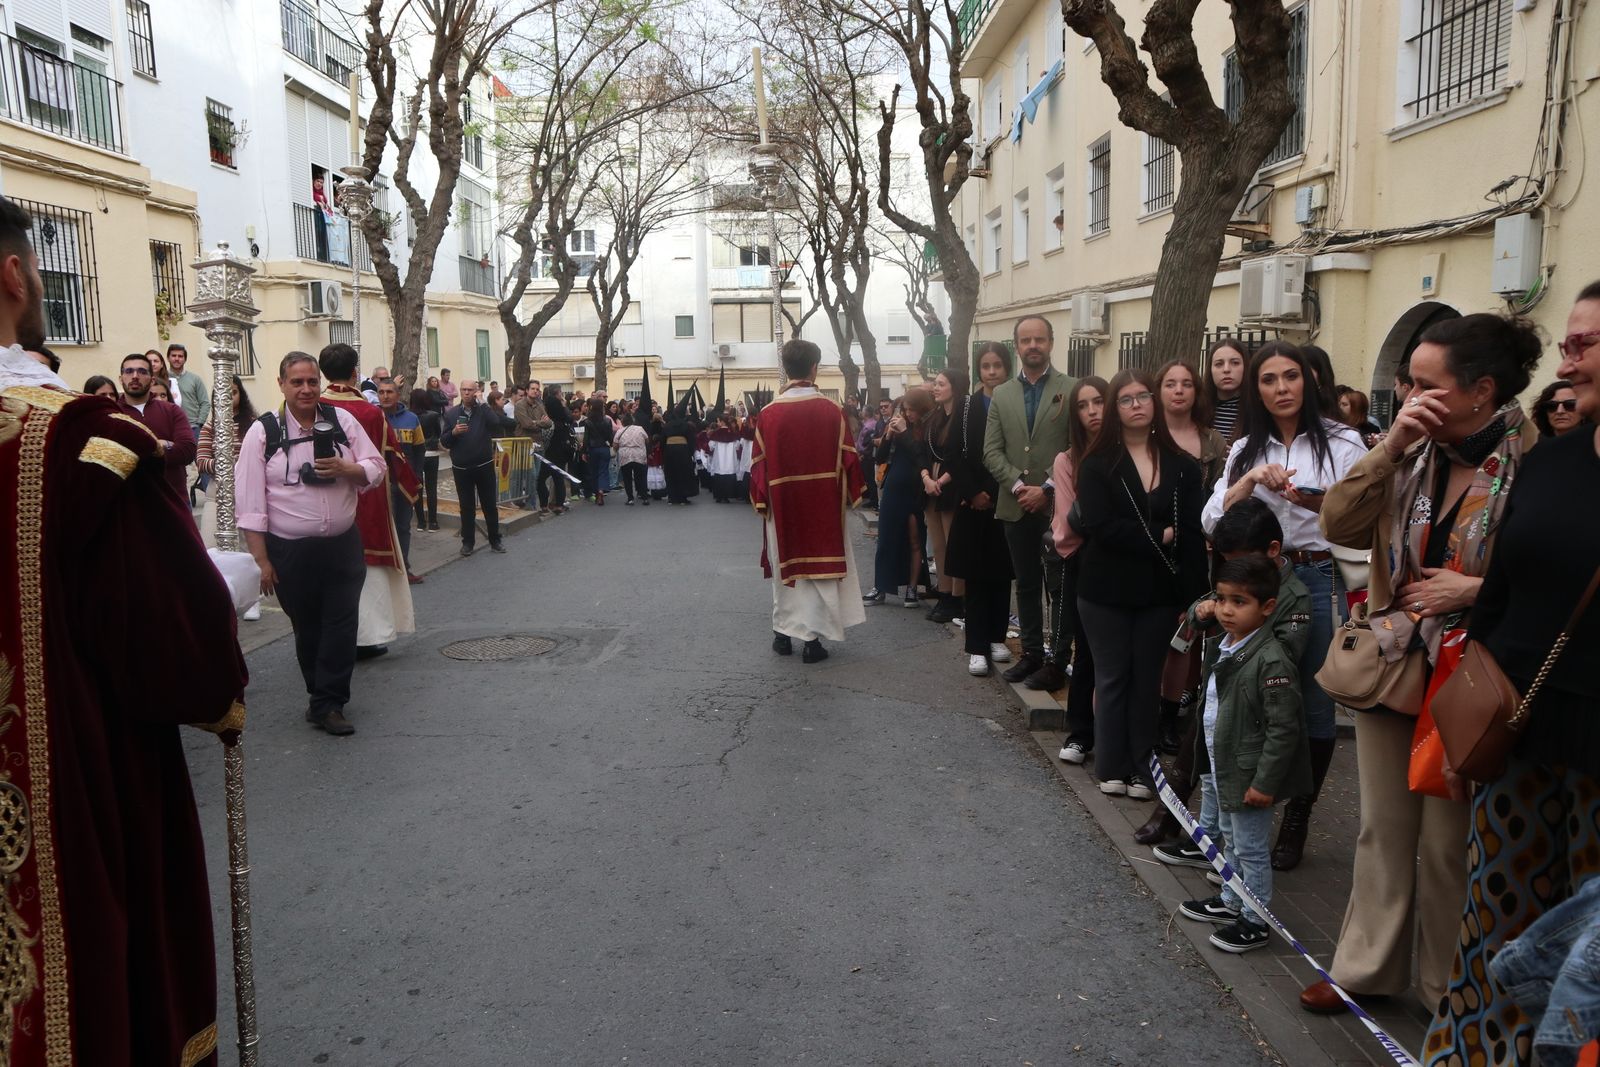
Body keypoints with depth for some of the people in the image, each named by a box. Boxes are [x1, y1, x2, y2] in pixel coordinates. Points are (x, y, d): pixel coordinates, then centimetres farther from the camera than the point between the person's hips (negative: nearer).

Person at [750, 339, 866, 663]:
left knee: (786, 565, 15)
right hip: (823, 506, -1)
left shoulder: (769, 414, -7)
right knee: (819, 565, 6)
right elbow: (847, 458, -5)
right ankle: (813, 638, 6)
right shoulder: (831, 411, -8)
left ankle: (783, 633, 22)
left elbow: (759, 464, -3)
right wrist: (848, 495, 8)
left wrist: (761, 501, 8)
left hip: (782, 505, 1)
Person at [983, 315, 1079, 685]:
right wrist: (1018, 485, -10)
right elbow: (992, 451, 5)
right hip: (1017, 507, 4)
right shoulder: (1002, 395, 10)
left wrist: (1047, 490, -14)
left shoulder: (1072, 390, -2)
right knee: (1026, 584, 12)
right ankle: (1031, 653, 22)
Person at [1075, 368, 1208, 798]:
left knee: (1147, 678, 10)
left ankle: (1142, 768, 20)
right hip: (1107, 590, -2)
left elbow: (1191, 536, -3)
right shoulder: (1097, 465, -4)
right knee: (1112, 678, 8)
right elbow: (1100, 527, -16)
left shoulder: (1182, 467, 2)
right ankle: (1111, 768, 18)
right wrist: (1157, 537, -14)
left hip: (1159, 590, 2)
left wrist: (1194, 594, -10)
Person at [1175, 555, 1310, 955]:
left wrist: (1264, 782, -21)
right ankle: (1231, 901, 40)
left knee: (1250, 849, 6)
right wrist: (1207, 763, 20)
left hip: (1248, 774, -9)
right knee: (1229, 840, 23)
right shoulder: (1219, 646, 3)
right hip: (1218, 766, 9)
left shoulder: (1271, 661, -25)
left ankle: (1255, 921, 21)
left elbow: (1283, 729, -23)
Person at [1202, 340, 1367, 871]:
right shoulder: (1246, 449, 11)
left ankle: (1296, 821, 19)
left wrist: (1323, 503, -18)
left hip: (1321, 580, -2)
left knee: (1314, 704, 4)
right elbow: (1213, 519, 0)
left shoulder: (1341, 442, 1)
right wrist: (1251, 480, -14)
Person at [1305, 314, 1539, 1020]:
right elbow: (1339, 525, -7)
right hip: (1390, 668, 5)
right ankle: (1368, 967, 32)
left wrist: (1477, 589, -19)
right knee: (1383, 830, 17)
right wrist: (1390, 446, -14)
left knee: (1448, 844, 8)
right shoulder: (1411, 455, 2)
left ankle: (1447, 990, 29)